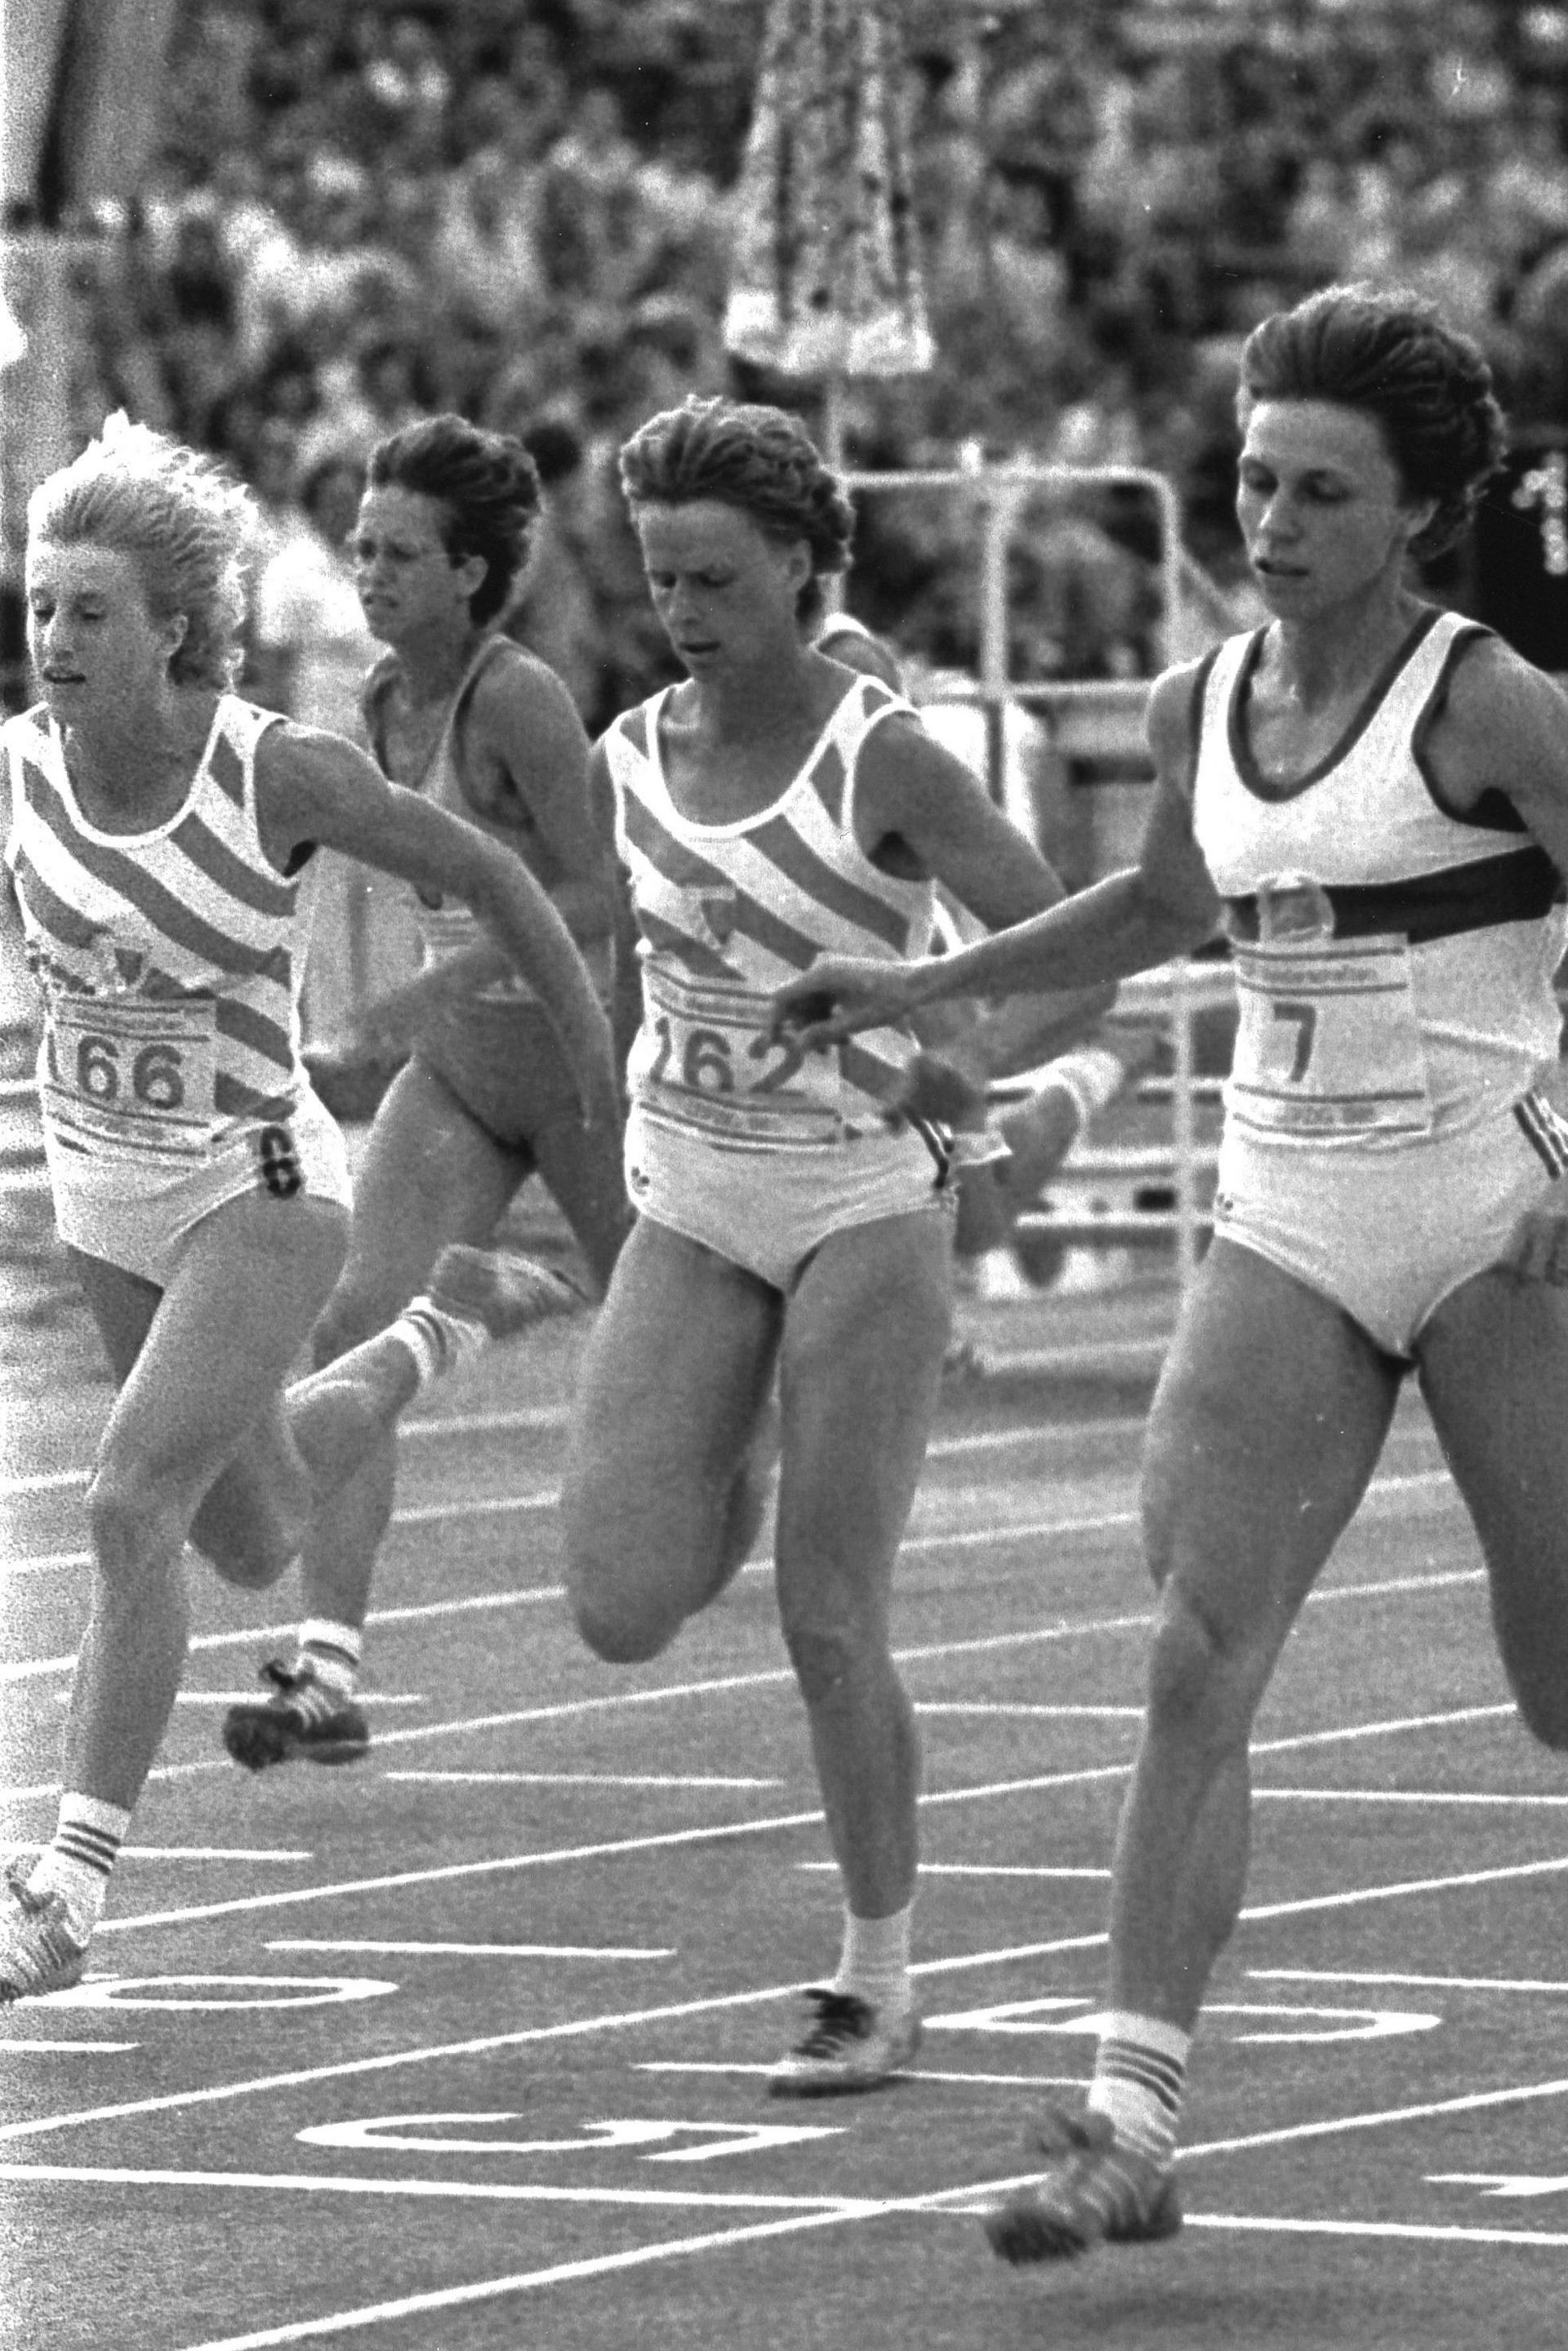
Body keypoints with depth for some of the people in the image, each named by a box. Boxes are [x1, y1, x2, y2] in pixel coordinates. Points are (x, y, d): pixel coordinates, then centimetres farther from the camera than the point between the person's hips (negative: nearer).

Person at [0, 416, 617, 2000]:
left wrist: (598, 1068, -2)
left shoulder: (281, 775, -21)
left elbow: (484, 874, -8)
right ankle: (438, 1336, 53)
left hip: (258, 1196, -6)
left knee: (127, 1511, -22)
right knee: (255, 1546, 23)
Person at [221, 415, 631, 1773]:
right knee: (356, 1329, -11)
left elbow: (599, 896, -23)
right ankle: (328, 1673, -16)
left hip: (577, 1048, -7)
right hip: (456, 1068, 7)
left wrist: (437, 990, -30)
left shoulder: (516, 698, -19)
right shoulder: (384, 702, 4)